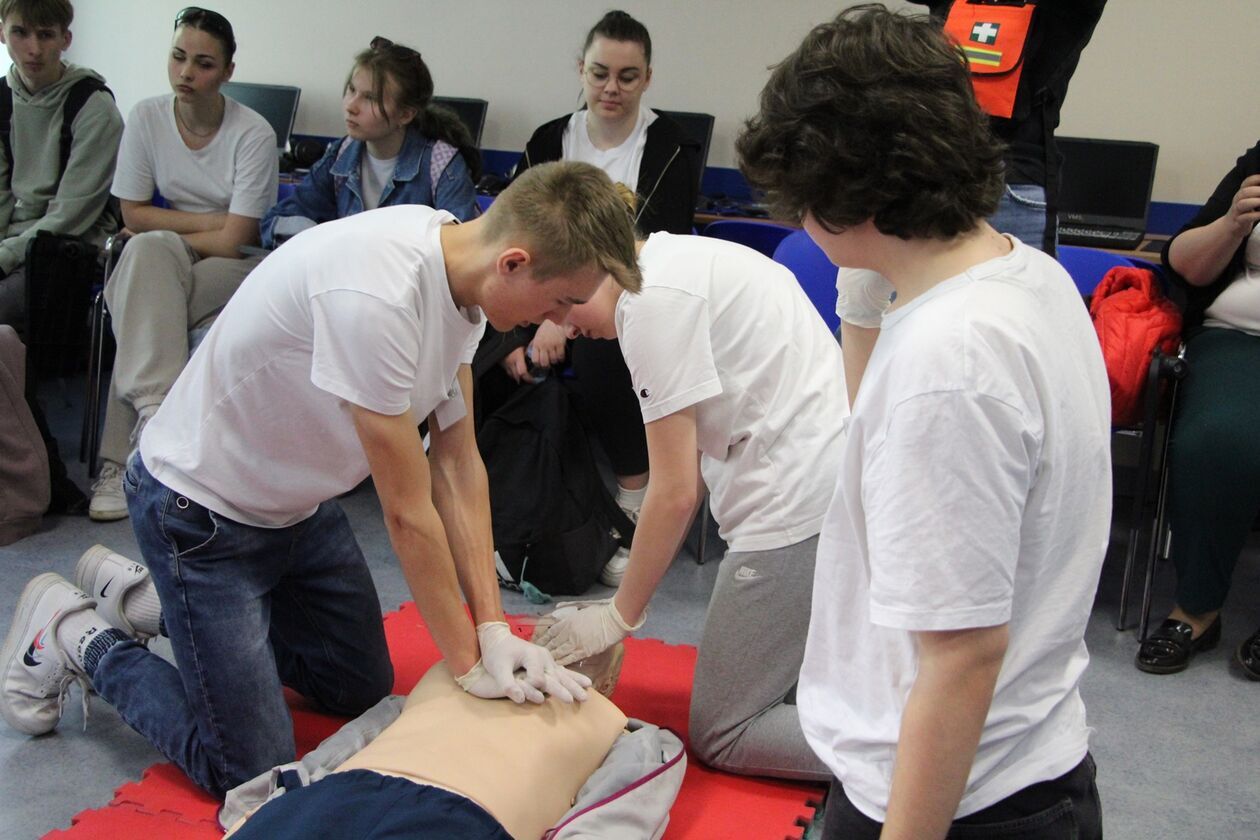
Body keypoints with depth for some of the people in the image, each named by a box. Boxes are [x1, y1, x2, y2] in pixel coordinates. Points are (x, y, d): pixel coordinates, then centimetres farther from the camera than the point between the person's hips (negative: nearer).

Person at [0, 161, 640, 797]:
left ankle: (145, 599, 29)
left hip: (296, 501, 9)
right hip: (199, 507, -8)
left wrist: (492, 628, -9)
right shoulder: (375, 294, -37)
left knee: (362, 691, 18)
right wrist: (468, 663, -15)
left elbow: (457, 464, -5)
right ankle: (74, 636, 16)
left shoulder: (462, 270, -9)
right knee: (249, 770, -5)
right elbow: (407, 512, -28)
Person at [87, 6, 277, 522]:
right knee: (147, 252, -32)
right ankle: (155, 408, -38)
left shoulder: (253, 135, -13)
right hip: (163, 264, 3)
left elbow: (234, 241, -15)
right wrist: (212, 221, -10)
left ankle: (122, 460, -28)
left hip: (234, 266, -3)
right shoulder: (146, 117, -2)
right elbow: (134, 214, -1)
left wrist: (157, 241, -5)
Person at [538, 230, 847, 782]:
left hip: (801, 502, -10)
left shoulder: (653, 297, -13)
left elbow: (675, 493, -11)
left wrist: (620, 615, 2)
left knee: (720, 735, 5)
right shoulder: (683, 258, 17)